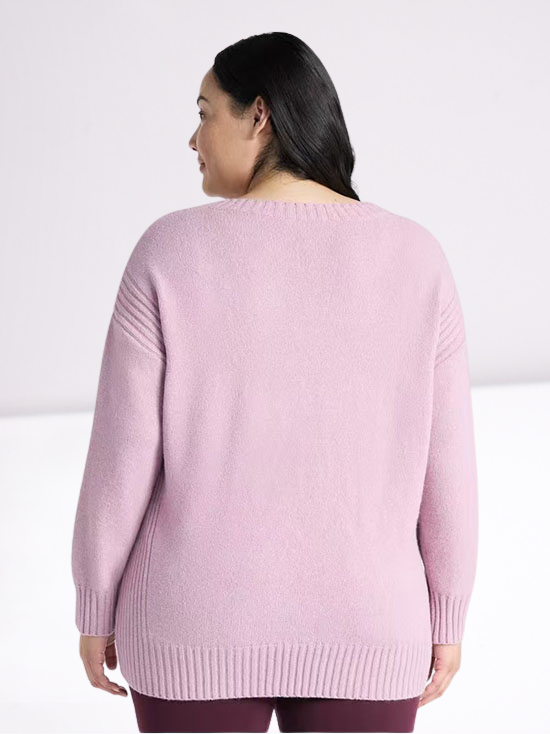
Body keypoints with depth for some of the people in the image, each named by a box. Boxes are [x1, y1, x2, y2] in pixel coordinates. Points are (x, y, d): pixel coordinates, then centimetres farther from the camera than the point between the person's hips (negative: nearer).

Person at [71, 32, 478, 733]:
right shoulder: (414, 259, -7)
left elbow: (121, 457, -10)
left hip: (200, 626, -1)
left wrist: (97, 609, 4)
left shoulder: (171, 253, -12)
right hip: (357, 636, 1)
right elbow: (443, 466, -5)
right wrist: (446, 618, 8)